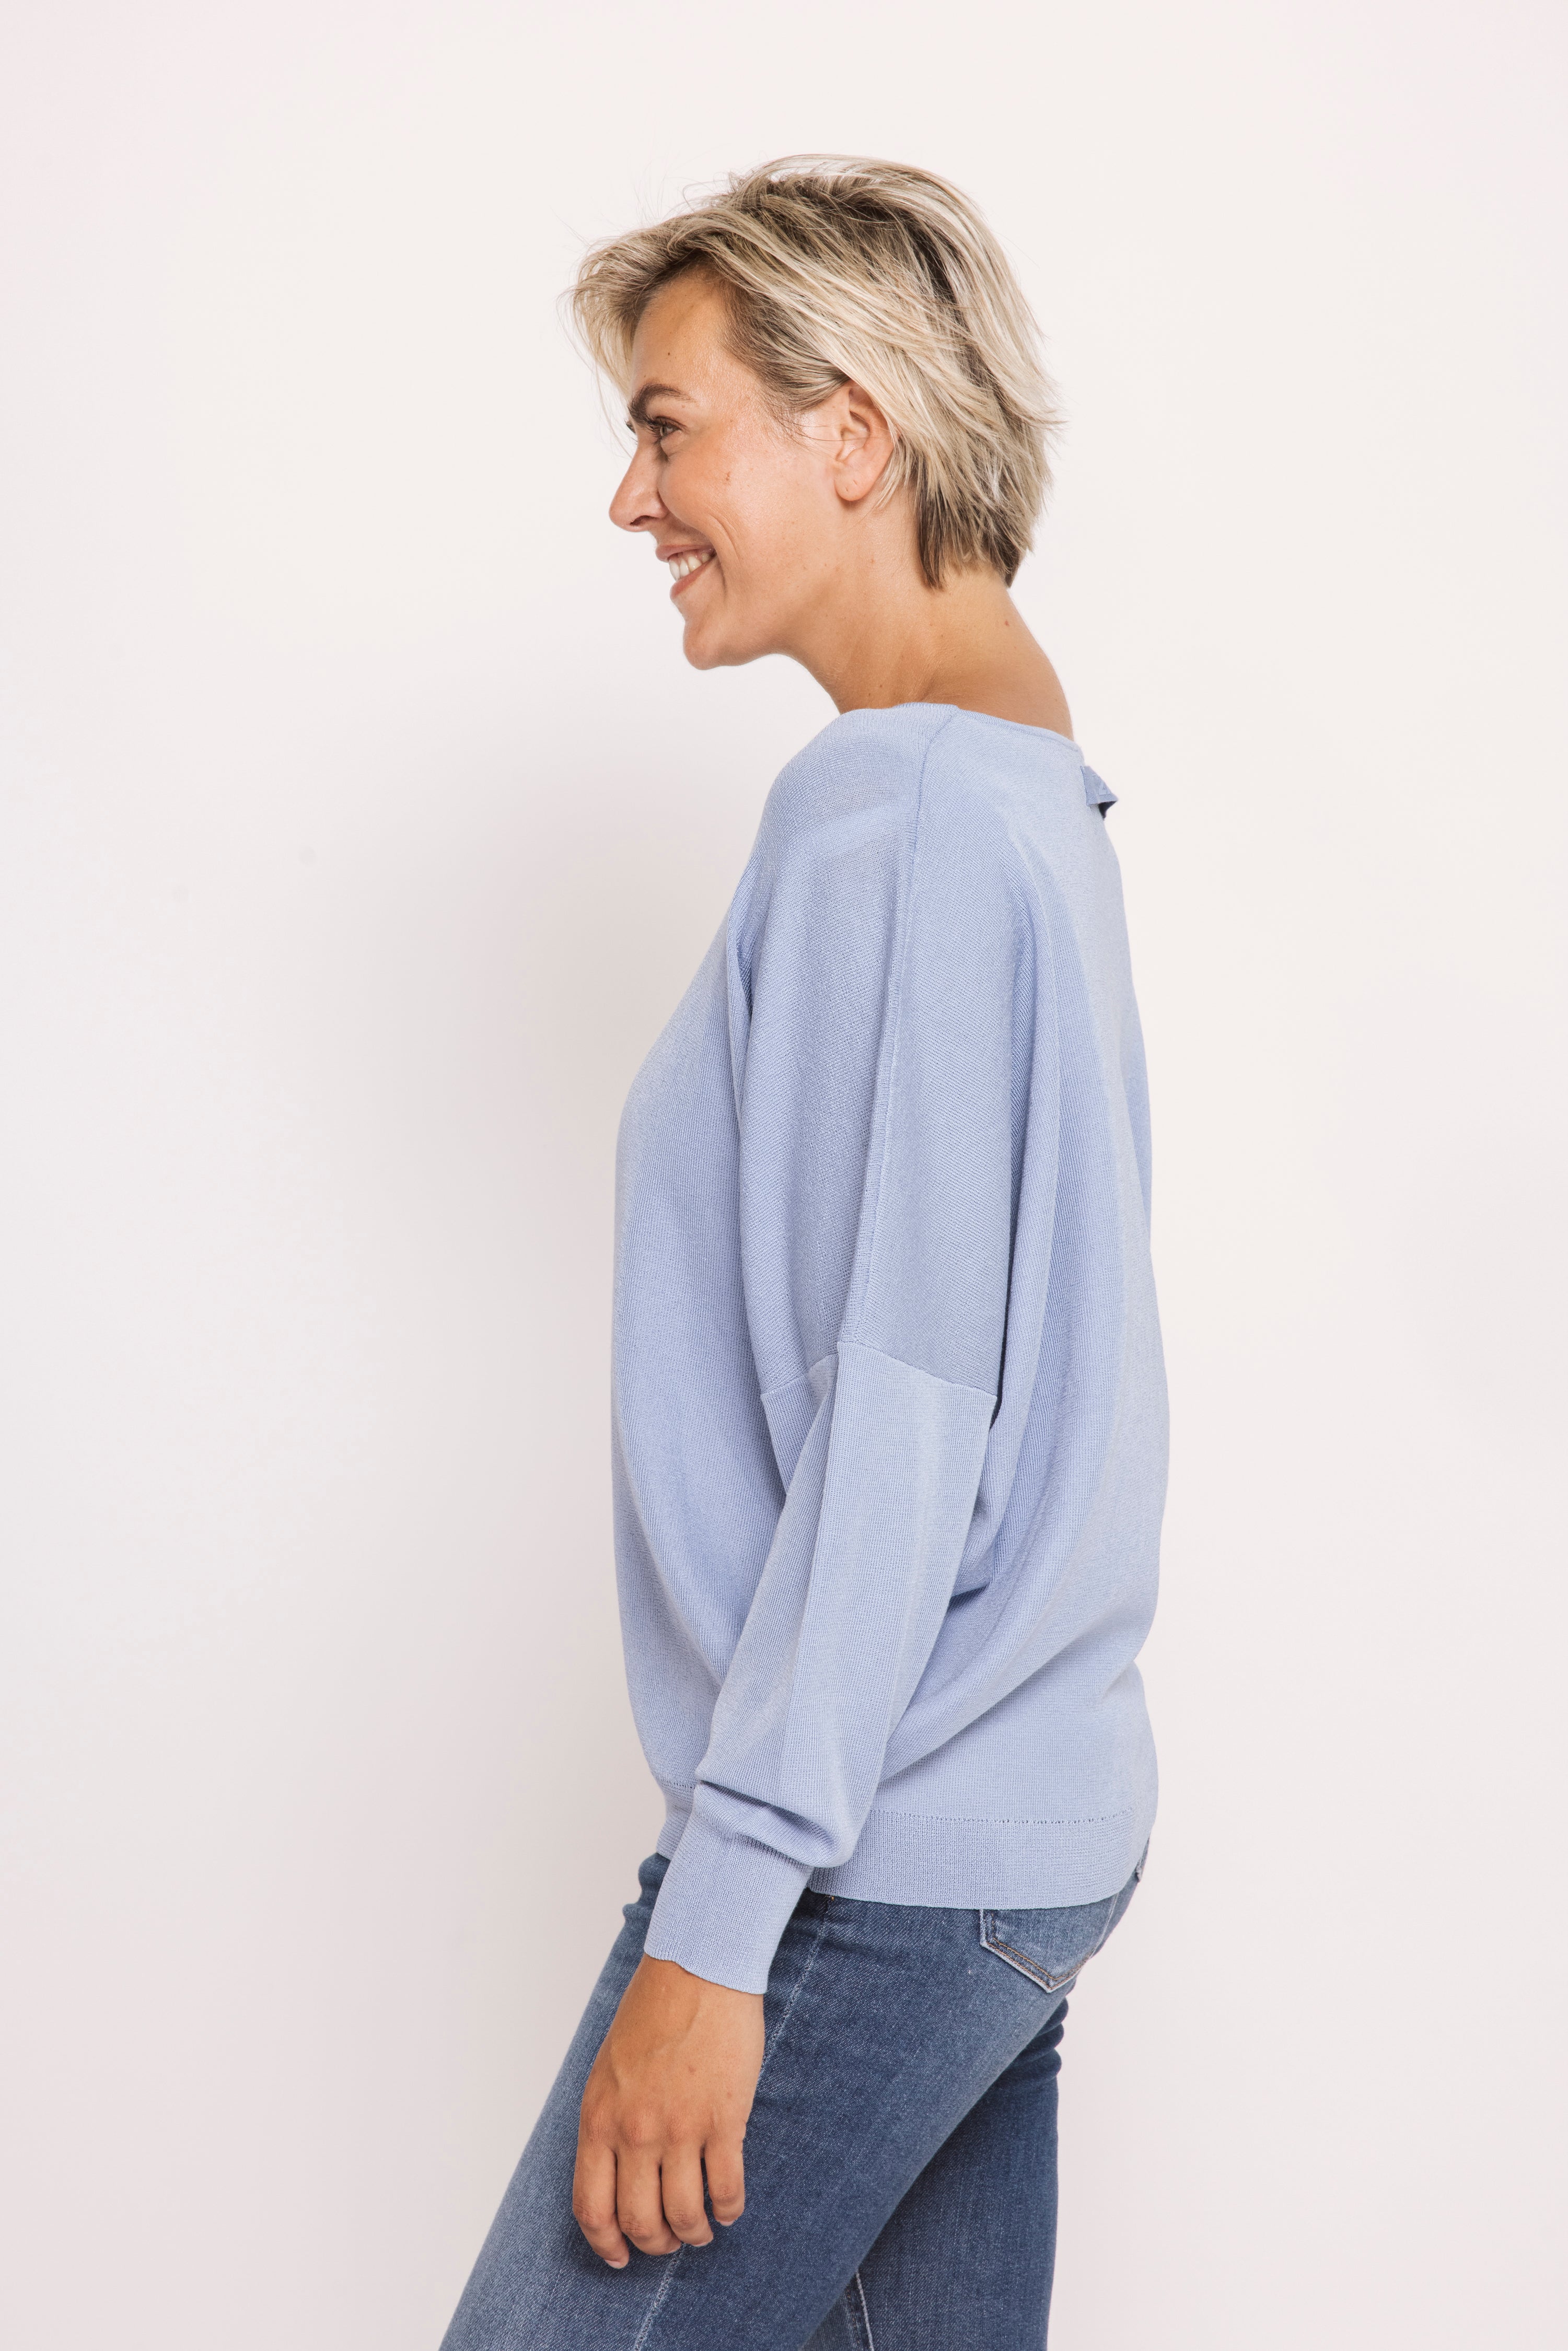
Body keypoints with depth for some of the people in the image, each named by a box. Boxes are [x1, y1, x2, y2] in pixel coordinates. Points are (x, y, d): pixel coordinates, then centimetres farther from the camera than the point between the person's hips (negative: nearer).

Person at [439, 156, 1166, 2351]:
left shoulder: (892, 813, -15)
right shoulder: (1040, 792, 14)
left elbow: (904, 1406, -21)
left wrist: (717, 1917, -20)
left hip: (883, 1859, -10)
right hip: (1037, 1817, 10)